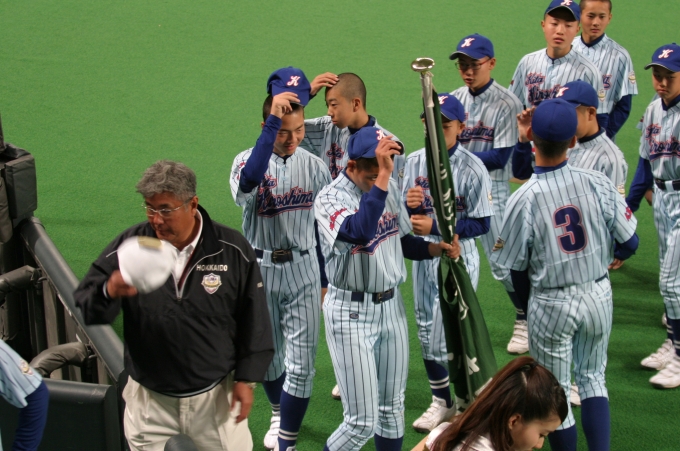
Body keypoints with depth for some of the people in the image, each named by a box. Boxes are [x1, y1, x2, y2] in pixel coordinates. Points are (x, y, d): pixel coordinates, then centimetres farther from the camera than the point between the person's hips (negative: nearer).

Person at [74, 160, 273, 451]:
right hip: (149, 399, 1)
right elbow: (84, 303, -8)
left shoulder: (232, 250, -9)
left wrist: (246, 379, -2)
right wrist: (109, 292, -30)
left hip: (216, 394, -1)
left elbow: (254, 320, 0)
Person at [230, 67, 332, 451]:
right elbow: (249, 180, -39)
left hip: (303, 270, 0)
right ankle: (280, 414, 43)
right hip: (260, 272, 0)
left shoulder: (314, 166, -2)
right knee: (270, 355, 17)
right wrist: (275, 118, -41)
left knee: (301, 364, -6)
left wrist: (326, 281, 8)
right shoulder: (247, 160, -11)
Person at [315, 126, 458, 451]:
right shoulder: (330, 199, -19)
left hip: (391, 306, 7)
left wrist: (437, 248, -1)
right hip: (351, 314, -7)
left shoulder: (390, 189, 3)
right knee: (362, 423, -6)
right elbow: (361, 231, -41)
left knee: (392, 409, 17)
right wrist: (383, 175, -43)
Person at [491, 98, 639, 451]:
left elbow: (517, 269, -9)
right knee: (592, 378, 23)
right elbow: (629, 243, -5)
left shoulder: (523, 200, -19)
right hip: (598, 295, 3)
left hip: (551, 303, -3)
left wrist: (528, 304, 11)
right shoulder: (597, 183, -14)